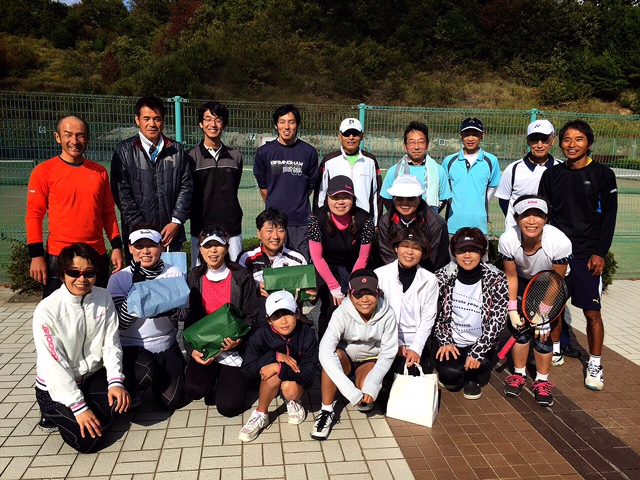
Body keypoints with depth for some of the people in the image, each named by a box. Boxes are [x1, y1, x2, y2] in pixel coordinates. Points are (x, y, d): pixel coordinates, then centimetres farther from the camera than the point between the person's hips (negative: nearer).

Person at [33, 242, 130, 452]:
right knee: (88, 440, -16)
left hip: (92, 376, 4)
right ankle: (57, 416, 14)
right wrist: (78, 406, -23)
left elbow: (111, 344, -6)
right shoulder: (47, 309, -21)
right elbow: (53, 365, -21)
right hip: (57, 388, -3)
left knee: (120, 401, -24)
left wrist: (115, 382, -19)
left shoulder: (104, 298, -8)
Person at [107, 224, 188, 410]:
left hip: (166, 347, 2)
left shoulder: (174, 274, -2)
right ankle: (128, 390, 4)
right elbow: (120, 322, -14)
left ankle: (160, 374, 28)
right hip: (132, 347, -2)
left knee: (173, 401, -5)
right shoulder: (119, 278, -7)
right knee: (146, 373, -32)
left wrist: (168, 309, -29)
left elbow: (184, 313, -7)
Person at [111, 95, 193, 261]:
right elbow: (121, 193, -3)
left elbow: (186, 186, 5)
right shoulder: (124, 151, 3)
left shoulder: (176, 150, 10)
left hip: (171, 234, 2)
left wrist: (176, 222, -5)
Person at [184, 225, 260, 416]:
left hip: (235, 347, -2)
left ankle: (232, 378, 21)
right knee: (194, 388, -24)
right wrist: (192, 349, -9)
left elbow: (251, 315, -4)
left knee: (228, 406, -13)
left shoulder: (241, 276, -6)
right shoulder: (195, 277, 3)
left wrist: (238, 338, -23)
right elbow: (190, 317, 4)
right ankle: (214, 375, 12)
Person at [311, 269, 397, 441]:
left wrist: (371, 385, -32)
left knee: (366, 400, -28)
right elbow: (325, 351, -39)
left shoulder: (387, 314, -23)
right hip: (345, 359, 0)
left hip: (370, 361, 1)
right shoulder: (342, 313, -28)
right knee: (335, 355, -35)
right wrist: (350, 390, -46)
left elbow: (387, 355, -17)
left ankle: (365, 400, 11)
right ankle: (326, 411, -18)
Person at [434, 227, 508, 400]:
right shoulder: (443, 277, -5)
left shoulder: (496, 280, -9)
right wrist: (445, 341, -8)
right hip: (451, 341, 0)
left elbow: (497, 321, -12)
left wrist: (477, 352, -19)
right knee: (451, 373, -25)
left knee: (475, 367, -28)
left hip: (480, 343, 0)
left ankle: (471, 378, 11)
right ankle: (451, 377, 15)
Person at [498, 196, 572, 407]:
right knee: (520, 326, -5)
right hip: (523, 281, 1)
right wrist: (512, 311, -18)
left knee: (543, 331, -7)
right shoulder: (507, 240, -32)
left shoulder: (560, 242, -36)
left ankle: (542, 381, 12)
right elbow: (511, 277, -16)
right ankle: (519, 374, 15)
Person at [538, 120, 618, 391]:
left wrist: (600, 253, -8)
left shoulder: (603, 175, 0)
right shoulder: (552, 175, 7)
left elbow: (608, 217, -2)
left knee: (592, 312, 1)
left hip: (587, 254, -2)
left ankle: (595, 363, 16)